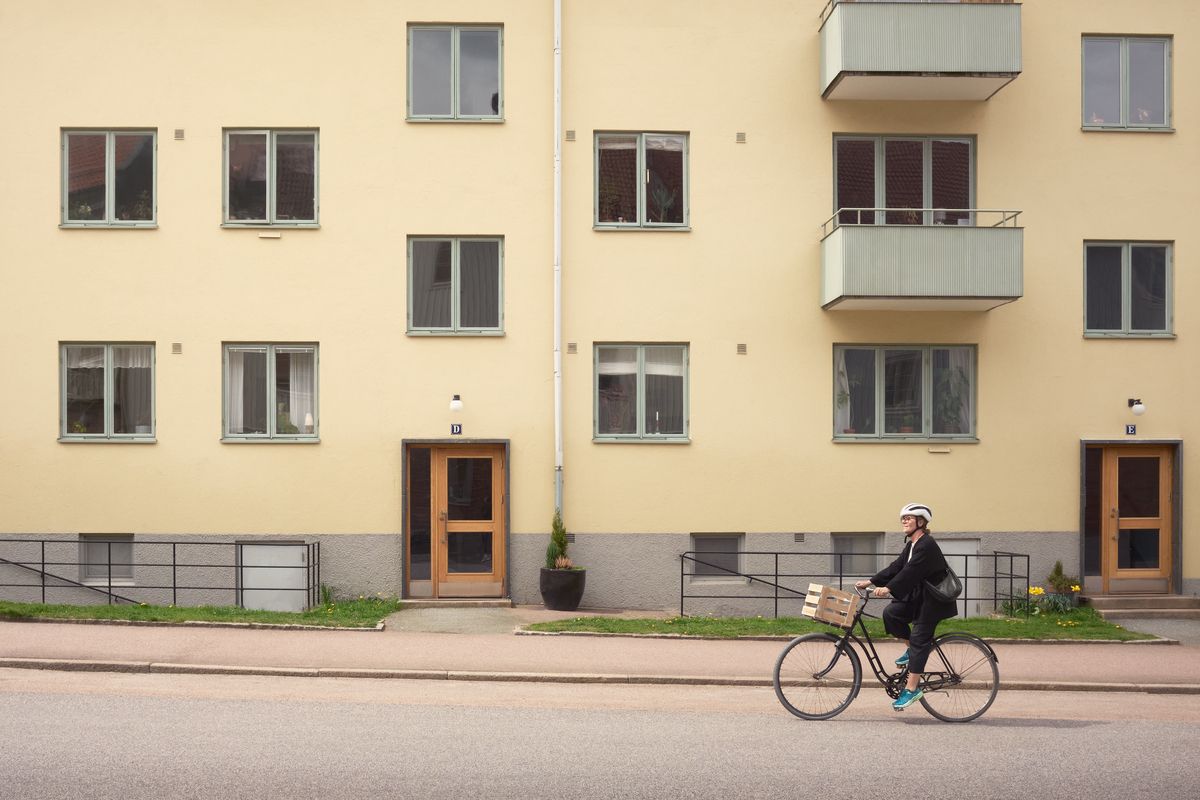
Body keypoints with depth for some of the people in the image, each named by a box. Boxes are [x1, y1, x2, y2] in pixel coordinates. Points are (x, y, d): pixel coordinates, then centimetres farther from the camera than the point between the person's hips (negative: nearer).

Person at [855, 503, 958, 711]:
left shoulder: (927, 545, -19)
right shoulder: (911, 545, 11)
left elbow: (910, 572, -29)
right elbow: (897, 567, 8)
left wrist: (888, 589, -37)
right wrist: (871, 582, 0)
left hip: (934, 600, -9)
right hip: (919, 596, 9)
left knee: (919, 639, -10)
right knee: (891, 612, -7)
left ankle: (912, 689, -7)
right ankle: (912, 648, 11)